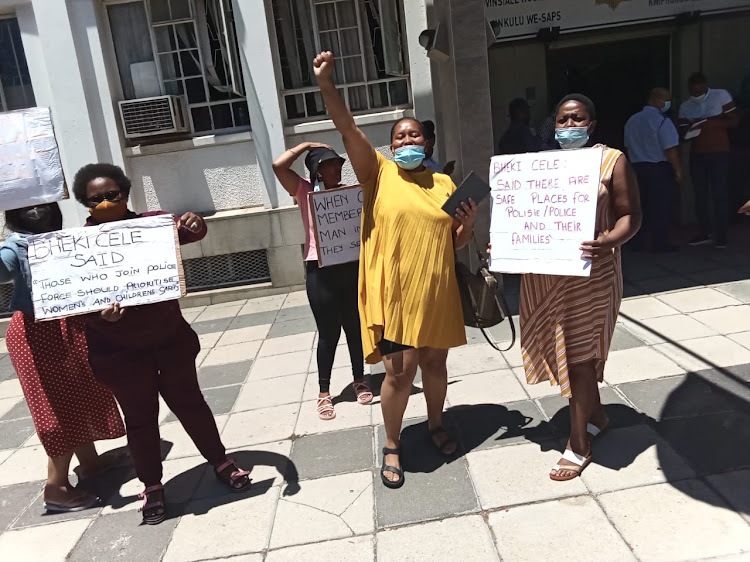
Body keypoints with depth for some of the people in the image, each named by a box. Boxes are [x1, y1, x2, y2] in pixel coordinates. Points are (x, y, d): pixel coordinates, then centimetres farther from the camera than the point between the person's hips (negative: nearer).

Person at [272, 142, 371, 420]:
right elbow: (278, 165, -13)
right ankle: (324, 392, 21)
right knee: (328, 333, 5)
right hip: (321, 272, -3)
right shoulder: (305, 192, 0)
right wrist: (306, 145, -3)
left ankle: (359, 380, 33)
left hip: (352, 268, 3)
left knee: (355, 328, 14)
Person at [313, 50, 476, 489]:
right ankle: (392, 445, 23)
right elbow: (348, 127, -13)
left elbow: (455, 242, 14)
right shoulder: (379, 173, 0)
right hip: (393, 293, -3)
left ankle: (436, 424, 42)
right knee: (401, 370, 0)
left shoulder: (445, 184, 9)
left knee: (435, 361, 16)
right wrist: (326, 82, -23)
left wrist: (469, 224, -7)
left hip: (436, 292, 4)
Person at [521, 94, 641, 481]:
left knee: (578, 354, -2)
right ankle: (596, 416, 38)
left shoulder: (612, 161, -2)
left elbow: (630, 216, -7)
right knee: (561, 348, 14)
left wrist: (609, 241, -27)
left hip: (589, 274, -6)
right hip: (543, 274, 6)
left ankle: (579, 444, 13)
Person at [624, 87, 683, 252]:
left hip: (637, 168, 6)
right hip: (660, 169, -6)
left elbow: (628, 147, 13)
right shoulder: (662, 122, -14)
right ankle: (660, 243, 6)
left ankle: (638, 241, 18)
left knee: (641, 204, 14)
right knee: (660, 207, 1)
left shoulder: (632, 121, 7)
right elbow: (670, 149, -17)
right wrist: (678, 170, -10)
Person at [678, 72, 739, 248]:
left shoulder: (721, 96, -3)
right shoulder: (685, 106, 6)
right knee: (700, 194, 4)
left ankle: (721, 235, -1)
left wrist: (709, 122, -19)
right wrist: (691, 130, -17)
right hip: (697, 155, 3)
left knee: (720, 194, -5)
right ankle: (705, 233, 12)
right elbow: (684, 132, 6)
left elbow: (734, 121, -6)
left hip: (719, 153, -3)